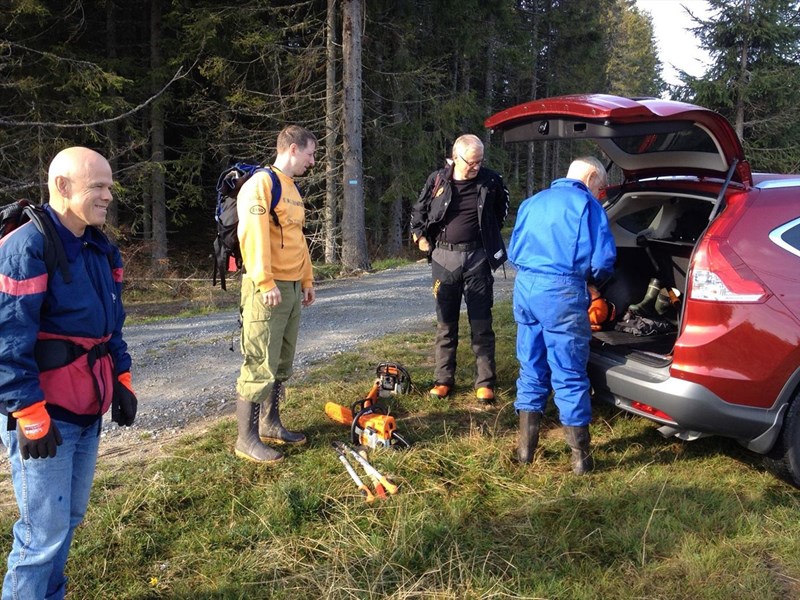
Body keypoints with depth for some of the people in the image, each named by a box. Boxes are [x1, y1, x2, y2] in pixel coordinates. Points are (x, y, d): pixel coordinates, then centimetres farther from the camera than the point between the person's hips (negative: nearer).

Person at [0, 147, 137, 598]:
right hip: (45, 415, -8)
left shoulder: (100, 249, 10)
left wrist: (122, 380, 15)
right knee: (46, 532, 0)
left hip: (88, 409, 8)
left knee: (69, 518, 19)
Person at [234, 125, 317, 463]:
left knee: (282, 365, 15)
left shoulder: (292, 189, 19)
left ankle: (270, 425, 26)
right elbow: (253, 235, -19)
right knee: (260, 366, -6)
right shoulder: (261, 184, -11)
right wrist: (265, 282, -23)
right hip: (267, 289, -9)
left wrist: (306, 280, 22)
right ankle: (247, 439, 3)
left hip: (292, 288, 9)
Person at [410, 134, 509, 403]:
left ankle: (485, 382, 8)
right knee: (445, 323, 8)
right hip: (444, 257, 1)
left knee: (481, 323, 2)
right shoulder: (437, 180, -1)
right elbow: (418, 212, 13)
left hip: (477, 258, -1)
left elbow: (502, 207, 19)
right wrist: (421, 237, 3)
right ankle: (443, 379, 17)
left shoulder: (490, 181, -1)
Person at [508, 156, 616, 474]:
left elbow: (513, 251, 21)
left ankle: (526, 448, 22)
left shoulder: (533, 202, 20)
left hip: (525, 287, 6)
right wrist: (592, 278, 15)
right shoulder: (586, 203, 1)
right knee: (570, 376, 2)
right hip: (562, 292, -5)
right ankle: (580, 457, 10)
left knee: (531, 370, 15)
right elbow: (603, 260, -5)